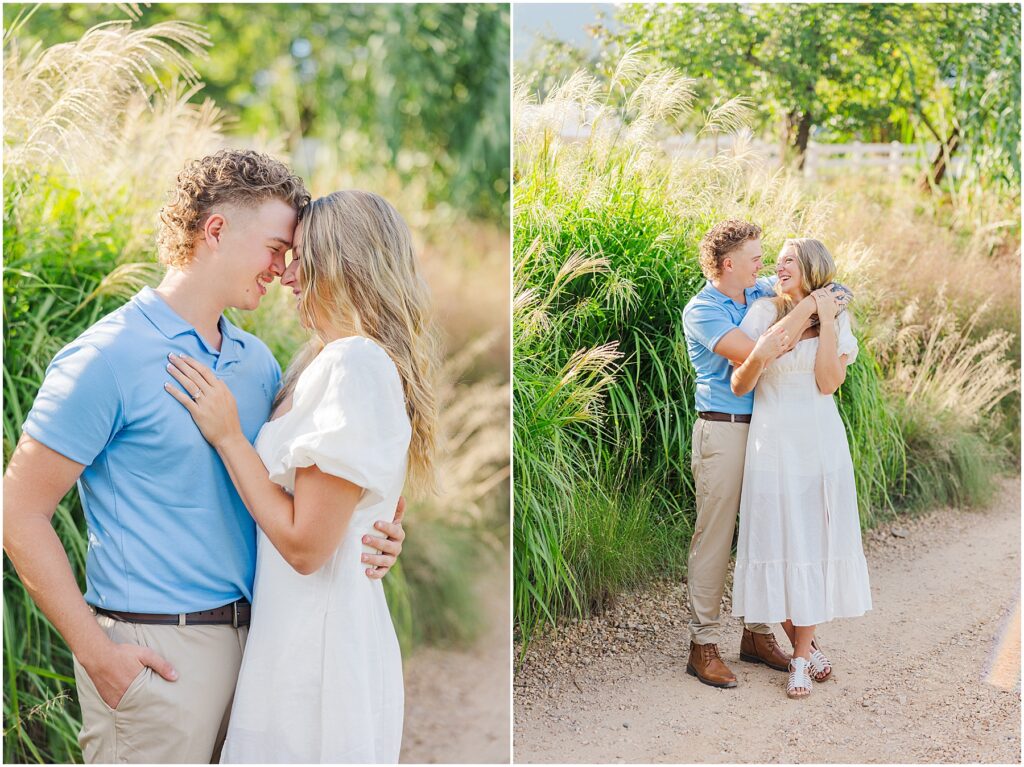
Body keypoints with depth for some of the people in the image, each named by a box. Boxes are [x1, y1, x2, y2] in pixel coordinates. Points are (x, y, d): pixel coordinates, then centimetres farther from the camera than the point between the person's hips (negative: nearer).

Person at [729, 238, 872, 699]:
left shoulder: (837, 319, 7)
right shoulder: (763, 313, 2)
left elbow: (828, 382, -5)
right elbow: (739, 387, -2)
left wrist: (826, 321, -8)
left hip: (820, 442, 1)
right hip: (773, 440, -1)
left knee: (813, 539, 1)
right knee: (776, 537, 0)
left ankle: (801, 657, 11)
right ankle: (804, 644, 16)